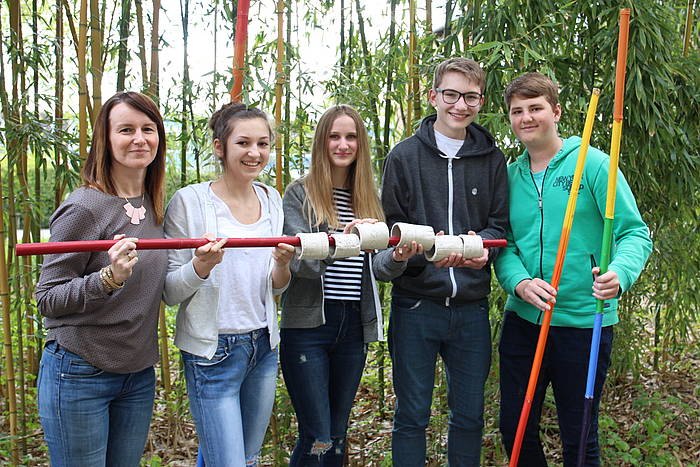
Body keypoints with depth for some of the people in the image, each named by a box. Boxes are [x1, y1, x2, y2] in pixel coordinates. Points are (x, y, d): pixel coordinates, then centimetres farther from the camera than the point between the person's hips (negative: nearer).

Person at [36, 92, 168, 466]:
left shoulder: (153, 206, 5)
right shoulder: (84, 207, -16)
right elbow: (47, 299, -15)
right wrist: (108, 278, -30)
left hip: (139, 374, 7)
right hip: (80, 375, -6)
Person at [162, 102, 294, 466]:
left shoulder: (271, 198, 7)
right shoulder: (190, 200, -10)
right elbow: (170, 292, -9)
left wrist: (282, 264, -10)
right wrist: (201, 266, -27)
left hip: (264, 347, 6)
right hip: (213, 351, -6)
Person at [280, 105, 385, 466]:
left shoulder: (369, 199, 12)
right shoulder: (300, 193, -1)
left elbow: (379, 266, 6)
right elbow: (300, 262, -14)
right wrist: (342, 238, -32)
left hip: (354, 326, 5)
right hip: (308, 324, -4)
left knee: (338, 435, 14)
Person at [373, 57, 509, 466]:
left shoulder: (492, 159, 8)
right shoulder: (405, 155, 2)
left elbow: (500, 223, 8)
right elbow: (391, 229, 0)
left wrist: (482, 247, -15)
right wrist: (427, 253, -19)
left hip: (472, 306, 2)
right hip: (416, 303, -2)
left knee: (470, 414, 13)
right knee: (412, 414, 8)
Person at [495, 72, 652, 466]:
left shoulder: (593, 163, -6)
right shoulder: (509, 176, 7)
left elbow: (634, 232, -9)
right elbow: (503, 243, 4)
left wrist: (619, 274, -29)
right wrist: (520, 282, -17)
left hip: (585, 322, -4)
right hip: (522, 320, 4)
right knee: (515, 430, 14)